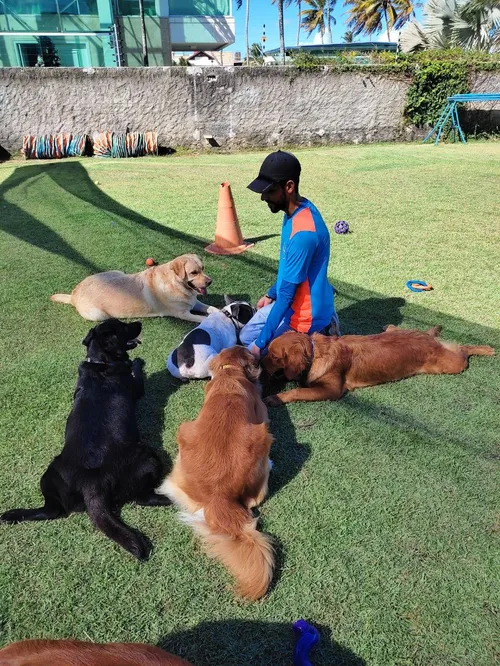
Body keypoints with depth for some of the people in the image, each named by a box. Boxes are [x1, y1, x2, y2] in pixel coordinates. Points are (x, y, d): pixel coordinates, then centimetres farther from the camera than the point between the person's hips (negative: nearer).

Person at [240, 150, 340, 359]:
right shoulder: (295, 211, -2)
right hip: (291, 303, 10)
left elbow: (287, 294, -29)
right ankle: (318, 330, 18)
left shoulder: (303, 232, -34)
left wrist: (261, 343, -22)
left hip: (304, 316, -10)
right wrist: (270, 294, 23)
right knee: (245, 336, 24)